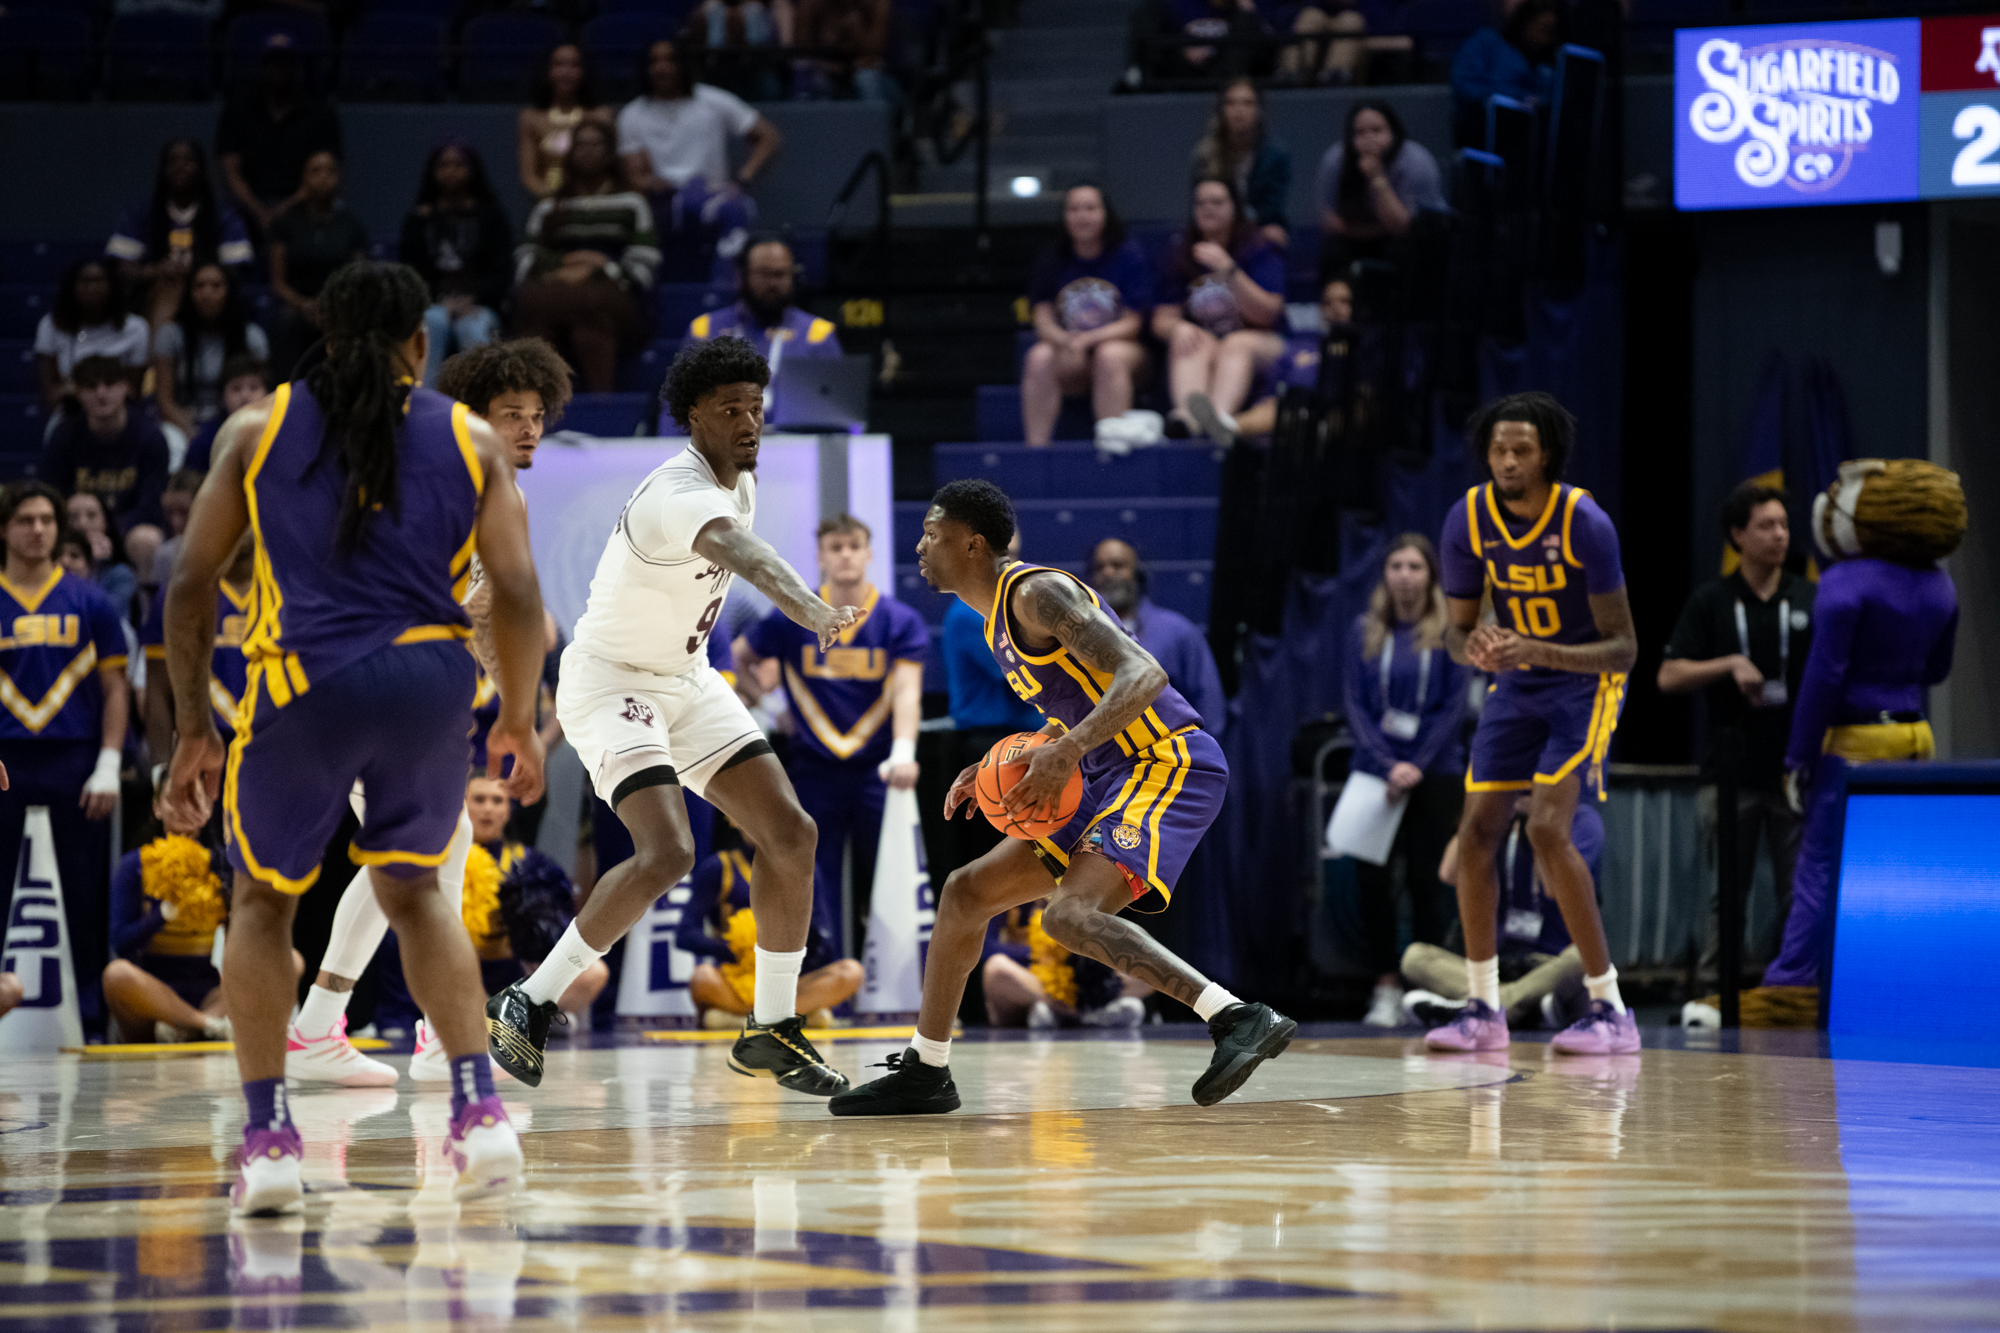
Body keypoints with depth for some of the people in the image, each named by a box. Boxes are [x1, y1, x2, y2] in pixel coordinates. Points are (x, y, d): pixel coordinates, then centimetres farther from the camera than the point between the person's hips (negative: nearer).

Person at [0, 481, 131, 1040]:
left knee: (85, 893, 1)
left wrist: (108, 767, -3)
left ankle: (94, 1015, 6)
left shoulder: (88, 601, 7)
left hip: (73, 760, 0)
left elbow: (115, 688, 7)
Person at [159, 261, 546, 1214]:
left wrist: (193, 731, 15)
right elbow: (517, 593, 6)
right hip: (430, 674, 1)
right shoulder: (469, 438, 12)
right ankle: (479, 1111, 7)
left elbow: (191, 584, 10)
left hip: (303, 679, -1)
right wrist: (519, 720, 19)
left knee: (263, 899, 18)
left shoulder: (257, 430, 12)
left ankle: (268, 1137, 6)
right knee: (413, 888, 23)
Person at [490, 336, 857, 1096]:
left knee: (790, 833, 0)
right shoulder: (681, 495, -30)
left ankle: (772, 1030, 11)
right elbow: (741, 553, -52)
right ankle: (529, 1004, -11)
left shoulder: (739, 484, 1)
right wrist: (811, 611, -70)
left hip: (684, 679, 9)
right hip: (610, 681, -9)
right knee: (667, 853, -26)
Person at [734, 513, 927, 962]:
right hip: (814, 770, 1)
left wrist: (903, 752, -31)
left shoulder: (901, 622, -1)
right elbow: (742, 656, 20)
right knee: (816, 895, -4)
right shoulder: (792, 620, 2)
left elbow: (907, 690, -14)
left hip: (877, 773, -1)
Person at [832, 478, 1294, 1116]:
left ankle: (1240, 1020, -35)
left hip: (1171, 763, -10)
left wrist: (1066, 750, -35)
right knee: (968, 890, 12)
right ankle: (925, 1072, 24)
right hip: (1115, 776, 10)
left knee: (1069, 914, -30)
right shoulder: (999, 617, 19)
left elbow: (1143, 674, -24)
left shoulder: (1036, 592, -13)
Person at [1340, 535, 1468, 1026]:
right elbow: (1356, 704, 3)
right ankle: (1386, 988, 4)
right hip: (1374, 768, 2)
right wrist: (1386, 765, -9)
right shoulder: (1364, 631, 6)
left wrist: (1417, 767, -11)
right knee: (1372, 877, -4)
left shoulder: (1448, 632, -1)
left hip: (1435, 770, -2)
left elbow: (1454, 705, -3)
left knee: (1424, 878, -3)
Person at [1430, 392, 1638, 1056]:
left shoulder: (1584, 522, -23)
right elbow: (1456, 631, 0)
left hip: (1584, 682, -5)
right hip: (1515, 684, 5)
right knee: (1476, 833, -2)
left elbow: (1623, 648, -20)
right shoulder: (1468, 520, -10)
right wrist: (1474, 647, -26)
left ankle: (1611, 1011, -16)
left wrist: (1537, 651, -35)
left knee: (1547, 828, -21)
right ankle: (1482, 1010, 11)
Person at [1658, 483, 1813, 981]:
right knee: (1727, 890, 3)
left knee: (1798, 892, 0)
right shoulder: (1711, 602, 4)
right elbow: (1669, 677, 0)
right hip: (1733, 771, -1)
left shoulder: (1809, 601, 5)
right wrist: (1730, 664, -15)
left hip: (1793, 769, 1)